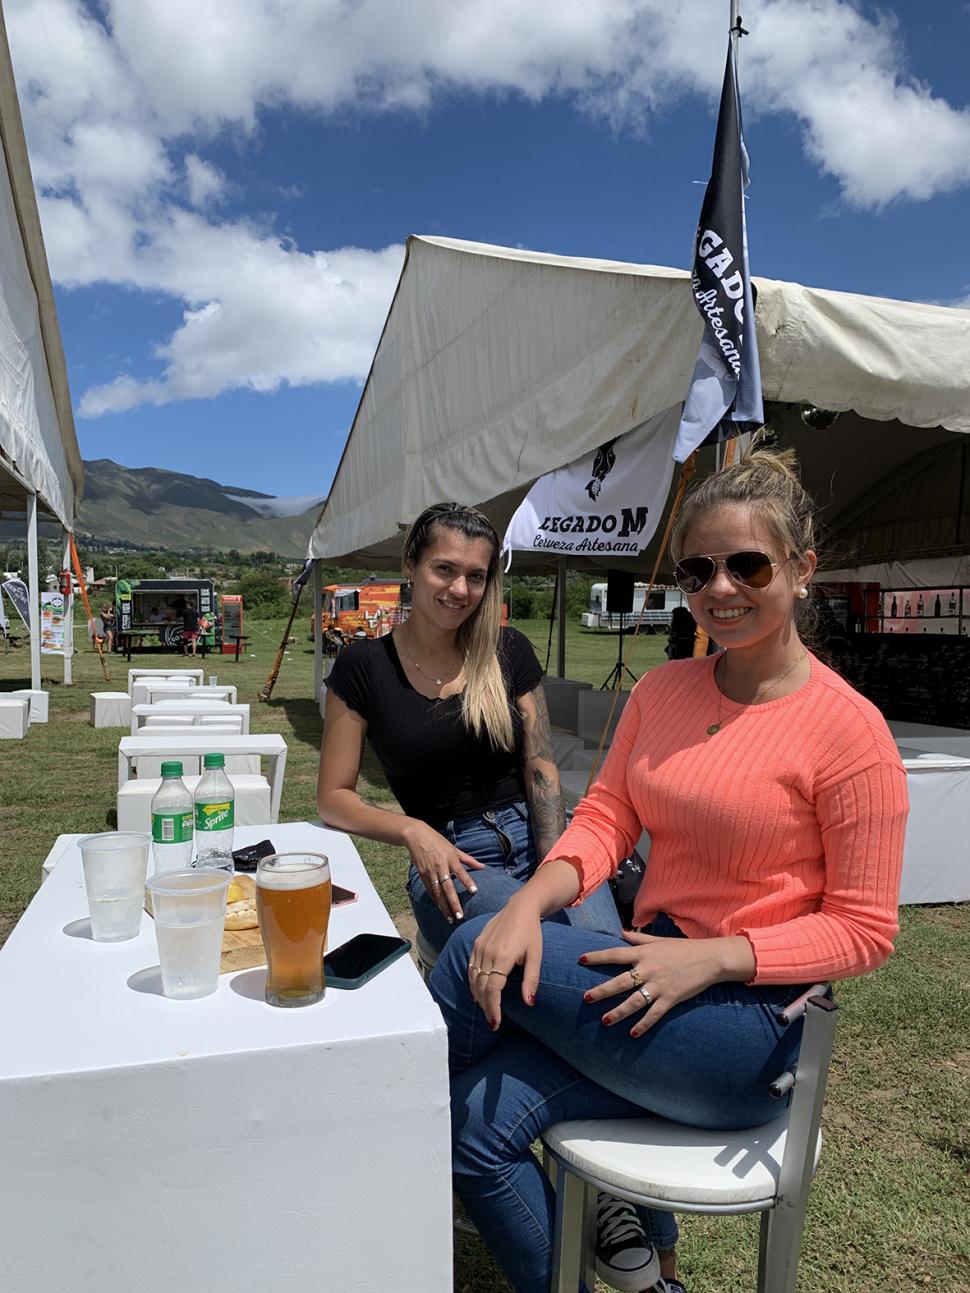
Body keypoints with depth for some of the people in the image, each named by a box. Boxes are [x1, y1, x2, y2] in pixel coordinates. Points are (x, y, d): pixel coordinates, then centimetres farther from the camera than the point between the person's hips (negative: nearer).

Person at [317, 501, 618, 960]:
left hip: (535, 839, 3)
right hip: (448, 863, -2)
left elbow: (540, 771, 4)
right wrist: (414, 831, -14)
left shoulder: (510, 651, 8)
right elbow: (333, 798, 4)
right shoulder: (363, 666, 1)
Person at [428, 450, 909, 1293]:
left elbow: (864, 931, -10)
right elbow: (604, 818, 0)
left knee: (472, 949, -19)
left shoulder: (847, 728, -13)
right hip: (649, 978, 6)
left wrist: (711, 957, -22)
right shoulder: (663, 691, 5)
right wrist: (530, 903, -19)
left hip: (750, 1016, -5)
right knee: (478, 1122, -14)